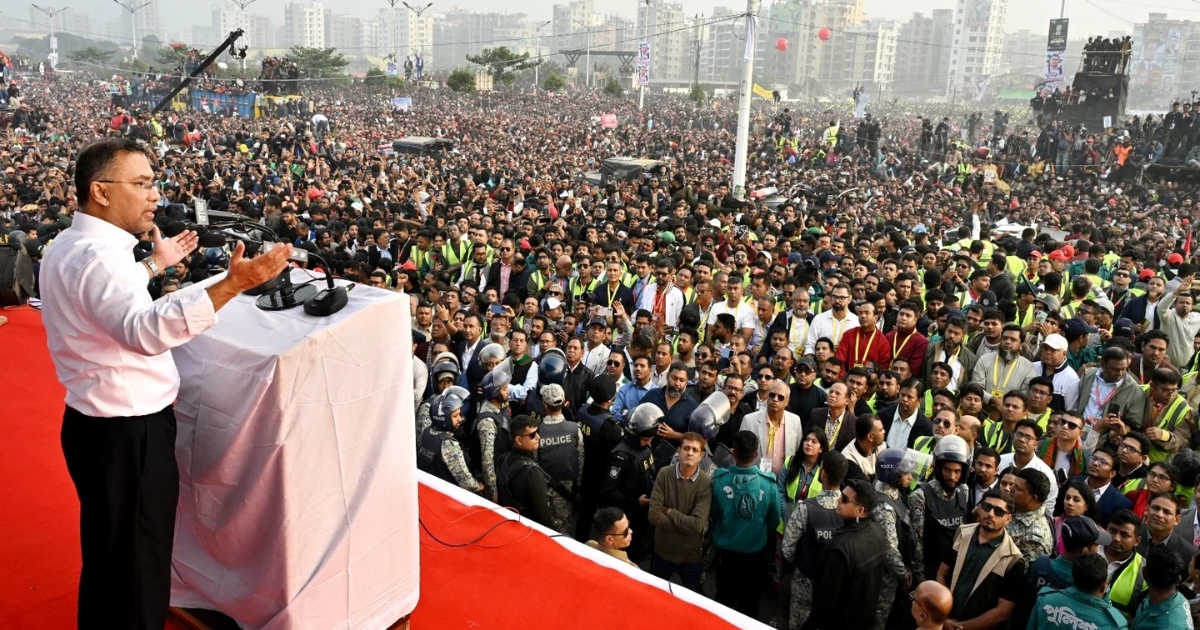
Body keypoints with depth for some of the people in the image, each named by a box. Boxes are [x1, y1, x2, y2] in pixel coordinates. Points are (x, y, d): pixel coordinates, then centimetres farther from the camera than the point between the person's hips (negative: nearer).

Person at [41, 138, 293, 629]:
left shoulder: (69, 247, 9)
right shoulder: (96, 257, -25)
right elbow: (144, 331, -44)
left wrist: (155, 264, 33)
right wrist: (232, 285, -51)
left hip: (102, 423, 11)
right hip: (126, 434, -11)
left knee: (110, 560, 27)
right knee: (134, 572, 4)